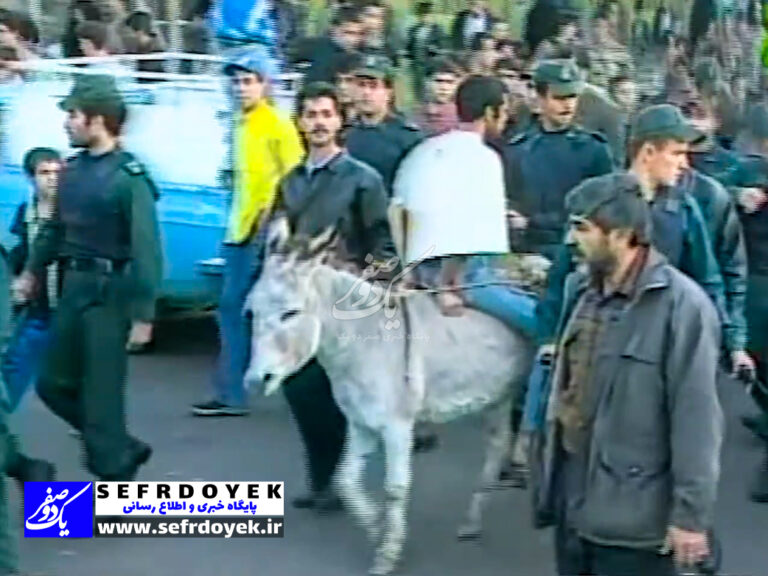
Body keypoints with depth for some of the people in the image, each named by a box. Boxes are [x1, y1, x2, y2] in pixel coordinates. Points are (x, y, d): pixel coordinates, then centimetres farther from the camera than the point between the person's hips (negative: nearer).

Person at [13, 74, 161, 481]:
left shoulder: (129, 176, -16)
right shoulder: (74, 169, 6)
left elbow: (146, 247, -19)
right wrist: (32, 272, 24)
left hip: (109, 292, -8)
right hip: (72, 287, 8)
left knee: (101, 391, -1)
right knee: (54, 384, 14)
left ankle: (115, 477, 14)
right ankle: (123, 450, 30)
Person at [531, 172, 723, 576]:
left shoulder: (681, 305, -18)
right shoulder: (582, 289, 6)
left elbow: (696, 418, -18)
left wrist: (690, 515, -17)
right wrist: (547, 473, 15)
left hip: (633, 518, -7)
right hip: (571, 504, 7)